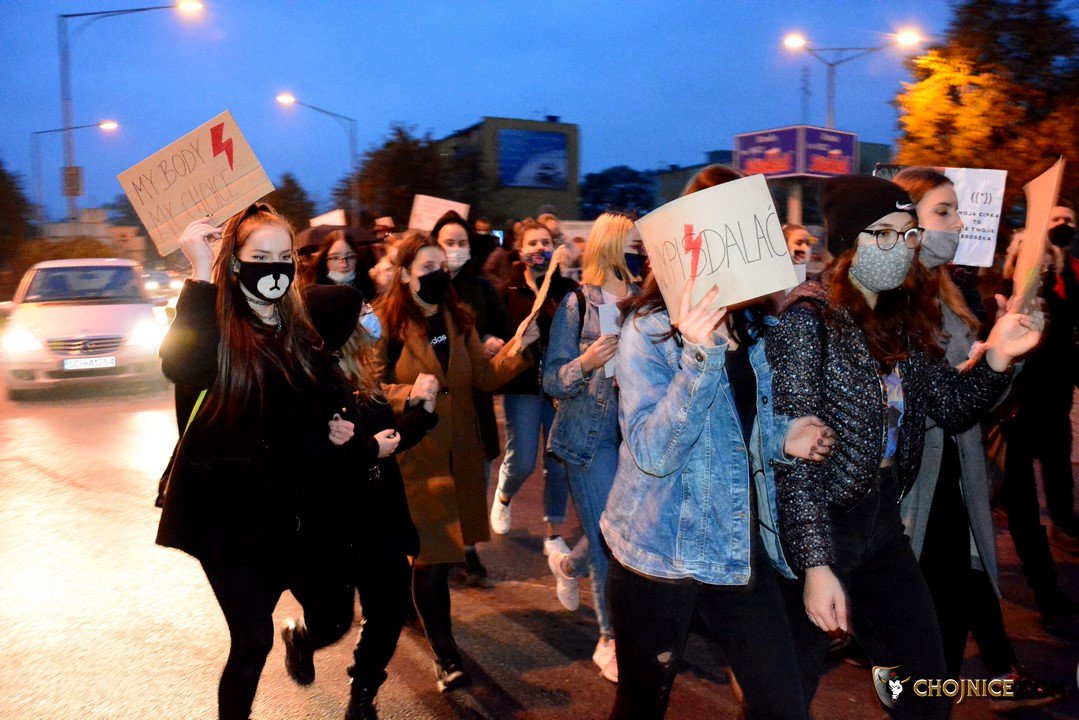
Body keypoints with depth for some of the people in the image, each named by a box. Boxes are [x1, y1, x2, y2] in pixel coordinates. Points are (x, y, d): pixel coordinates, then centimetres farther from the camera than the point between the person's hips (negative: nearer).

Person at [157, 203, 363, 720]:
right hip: (233, 511, -5)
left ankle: (298, 639, 48)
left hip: (299, 509, 6)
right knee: (253, 641, 0)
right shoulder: (216, 327, -12)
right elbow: (181, 368, -36)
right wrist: (201, 275, -36)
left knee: (333, 621, 13)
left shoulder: (300, 331, 7)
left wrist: (336, 429, -1)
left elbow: (328, 404, 21)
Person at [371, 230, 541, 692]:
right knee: (434, 555, -5)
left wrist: (515, 350, -12)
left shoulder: (459, 320, 8)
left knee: (438, 549, 13)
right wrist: (409, 394, -28)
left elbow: (483, 377, 3)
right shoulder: (385, 323, -9)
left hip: (459, 451, 5)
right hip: (416, 455, -5)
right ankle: (445, 655, 9)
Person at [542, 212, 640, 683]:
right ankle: (612, 641, 18)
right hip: (590, 434, -4)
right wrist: (585, 364, -25)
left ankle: (568, 565, 44)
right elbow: (551, 380, -7)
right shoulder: (578, 303, -6)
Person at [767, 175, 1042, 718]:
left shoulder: (904, 320, 6)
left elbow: (952, 408, 8)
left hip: (883, 525, 7)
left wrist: (995, 357, -10)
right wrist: (815, 565, -23)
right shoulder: (809, 320, -17)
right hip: (819, 531, -7)